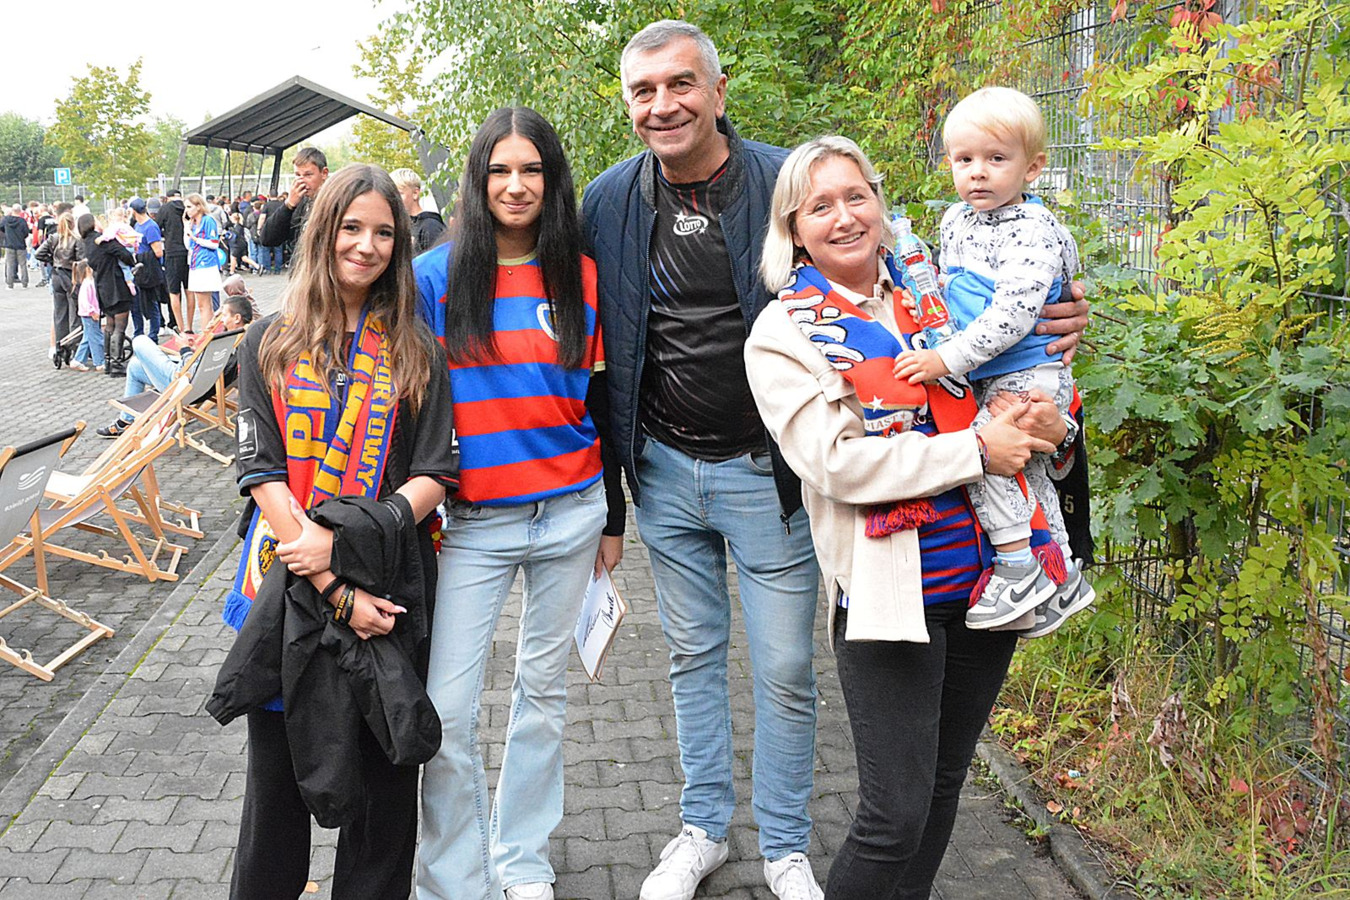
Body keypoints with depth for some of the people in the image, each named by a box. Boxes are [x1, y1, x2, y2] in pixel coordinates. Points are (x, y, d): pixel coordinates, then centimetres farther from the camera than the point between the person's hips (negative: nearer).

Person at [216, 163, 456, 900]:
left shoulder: (415, 353, 5)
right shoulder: (271, 342, 4)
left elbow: (433, 476, -2)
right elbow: (262, 473, -4)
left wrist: (342, 539, -17)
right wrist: (333, 587, -13)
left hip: (388, 587, 0)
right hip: (285, 585, 0)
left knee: (383, 771, 7)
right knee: (277, 765, 11)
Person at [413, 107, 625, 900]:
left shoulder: (582, 278, 4)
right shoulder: (435, 276, -1)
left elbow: (602, 404, 9)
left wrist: (613, 519, 10)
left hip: (570, 516, 2)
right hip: (470, 524, -1)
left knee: (544, 691, 13)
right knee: (446, 713, -4)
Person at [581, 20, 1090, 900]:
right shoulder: (609, 202, -1)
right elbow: (596, 339, 8)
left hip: (767, 473, -3)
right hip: (665, 471, 3)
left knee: (785, 673, 7)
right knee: (694, 657, 17)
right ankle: (704, 829, 37)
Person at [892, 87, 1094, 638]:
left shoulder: (1032, 231, -18)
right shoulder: (955, 221, 8)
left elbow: (1013, 314, -27)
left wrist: (946, 358, -29)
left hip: (1030, 375, -9)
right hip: (985, 379, 9)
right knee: (1026, 470, 16)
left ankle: (1018, 564, -10)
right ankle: (1061, 576, 30)